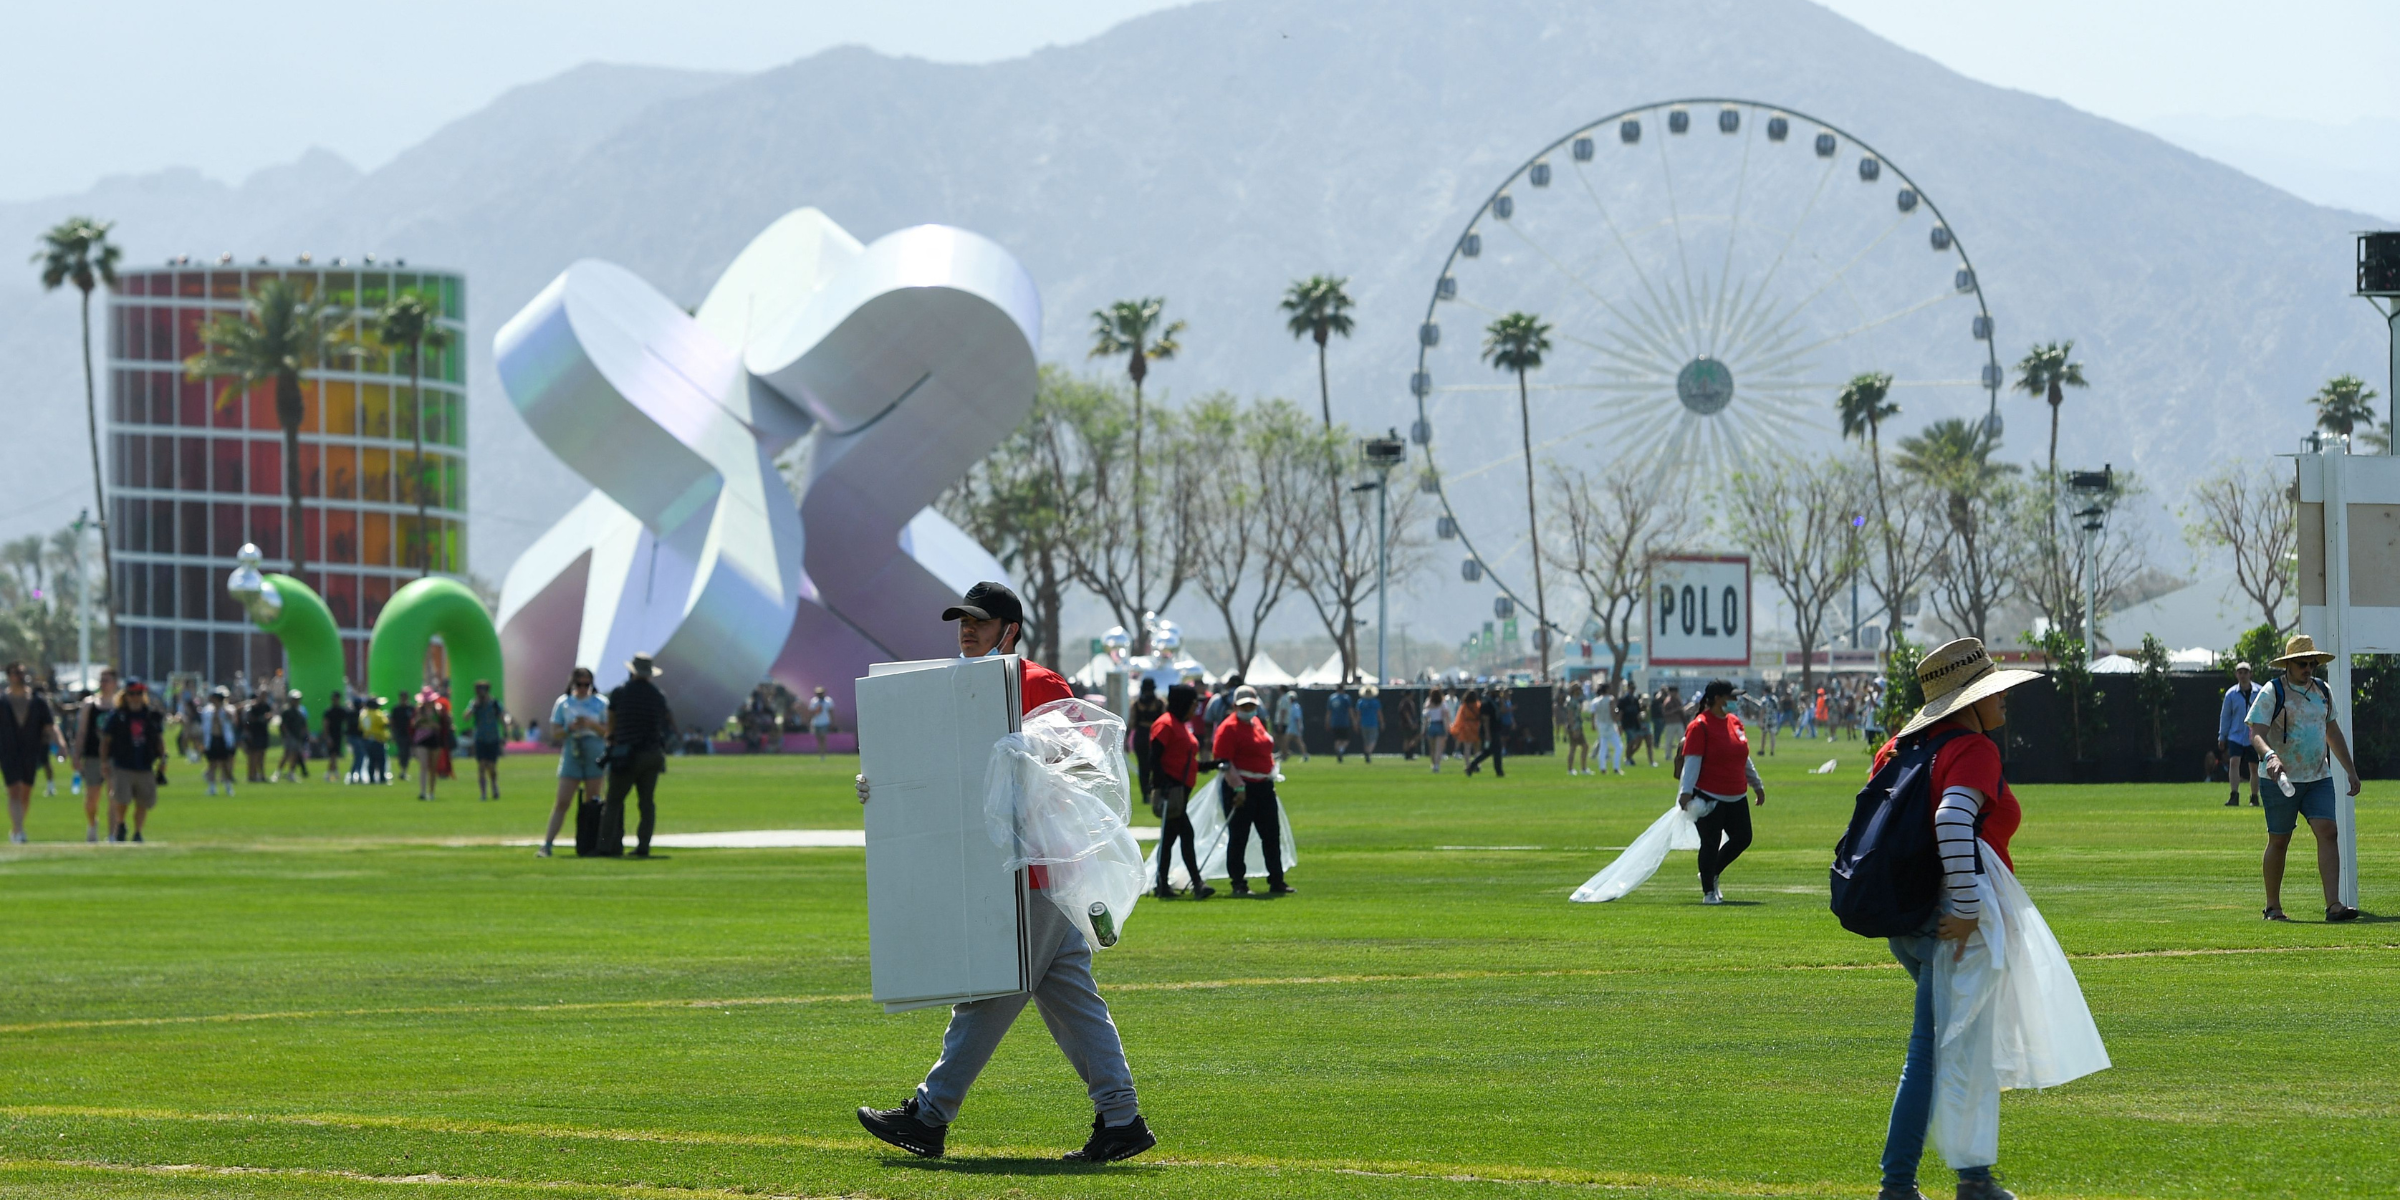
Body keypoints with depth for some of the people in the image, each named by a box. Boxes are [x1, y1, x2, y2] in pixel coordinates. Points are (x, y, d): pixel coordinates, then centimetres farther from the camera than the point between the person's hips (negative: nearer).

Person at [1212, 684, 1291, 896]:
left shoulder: (1257, 723, 14)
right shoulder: (1229, 728, -12)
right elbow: (1223, 762, -19)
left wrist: (1270, 780, 20)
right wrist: (1238, 788, -24)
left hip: (1264, 788, 9)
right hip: (1242, 789, -9)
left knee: (1272, 835, 10)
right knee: (1238, 837, -1)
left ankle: (1276, 882, 17)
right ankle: (1238, 884, 4)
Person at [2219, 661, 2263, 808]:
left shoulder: (2260, 692, -2)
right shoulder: (2231, 694, 1)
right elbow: (2225, 716, 8)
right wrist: (2222, 737, 9)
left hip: (2254, 738, 0)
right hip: (2236, 736, 0)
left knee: (2254, 767, 7)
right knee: (2234, 762, -17)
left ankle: (2254, 798, 19)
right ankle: (2234, 796, -21)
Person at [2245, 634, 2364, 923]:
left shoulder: (2322, 692, 12)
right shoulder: (2272, 693, -7)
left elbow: (2333, 733, 24)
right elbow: (2256, 733, -17)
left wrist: (2351, 770, 23)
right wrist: (2270, 756, -37)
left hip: (2318, 777, 5)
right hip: (2281, 780, -5)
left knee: (2328, 832, -12)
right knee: (2279, 842, 3)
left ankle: (2333, 905, -18)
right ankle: (2273, 907, 18)